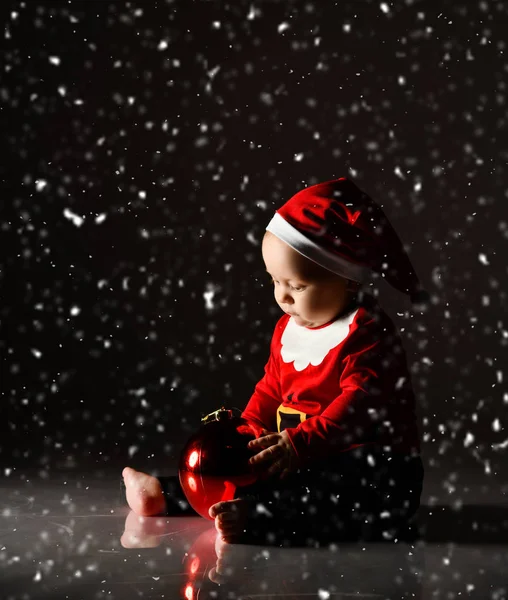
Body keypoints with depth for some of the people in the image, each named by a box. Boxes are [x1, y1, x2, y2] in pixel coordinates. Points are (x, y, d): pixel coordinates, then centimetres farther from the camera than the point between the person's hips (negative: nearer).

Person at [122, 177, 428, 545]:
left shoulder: (368, 333, -17)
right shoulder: (289, 328, 11)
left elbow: (359, 403, -28)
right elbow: (272, 388, 19)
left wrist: (301, 443, -37)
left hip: (373, 463, -9)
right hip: (305, 458, 9)